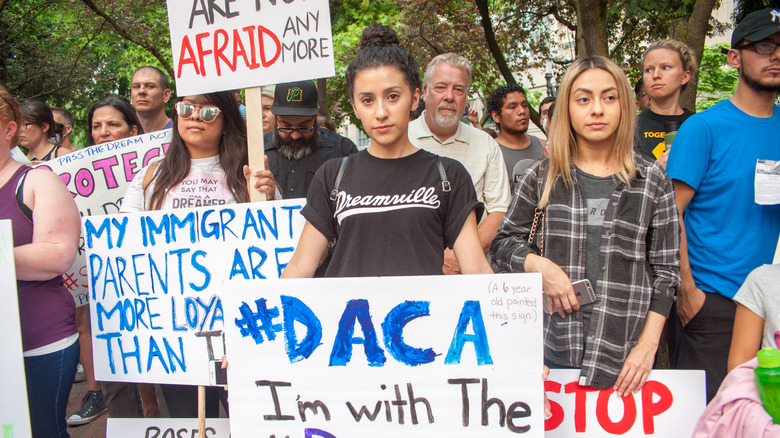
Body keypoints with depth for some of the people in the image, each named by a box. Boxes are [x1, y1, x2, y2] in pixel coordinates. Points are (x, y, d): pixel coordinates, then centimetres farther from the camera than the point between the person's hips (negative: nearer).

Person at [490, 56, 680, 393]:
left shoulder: (653, 182, 3)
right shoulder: (541, 178, 3)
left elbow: (665, 270, 4)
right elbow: (503, 244, 9)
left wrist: (648, 343, -4)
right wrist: (539, 265, -11)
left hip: (623, 347, 0)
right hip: (551, 344, 0)